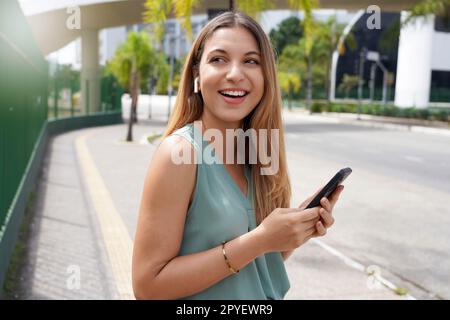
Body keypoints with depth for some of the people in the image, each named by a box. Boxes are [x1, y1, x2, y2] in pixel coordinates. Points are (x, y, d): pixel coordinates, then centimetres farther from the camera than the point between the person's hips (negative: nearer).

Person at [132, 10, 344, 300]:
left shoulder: (255, 152, -4)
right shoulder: (179, 151, -22)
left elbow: (259, 263, 4)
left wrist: (297, 230, -15)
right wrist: (259, 240, -27)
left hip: (265, 293, 6)